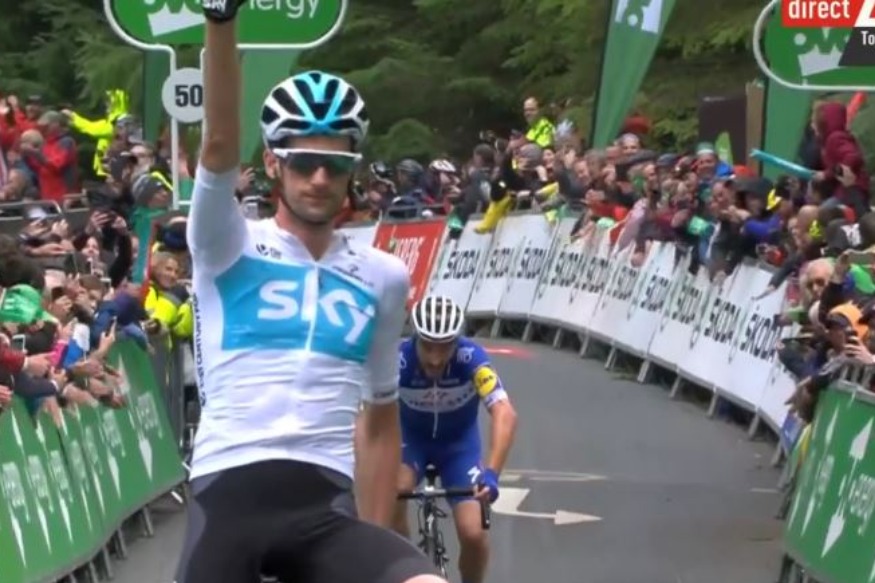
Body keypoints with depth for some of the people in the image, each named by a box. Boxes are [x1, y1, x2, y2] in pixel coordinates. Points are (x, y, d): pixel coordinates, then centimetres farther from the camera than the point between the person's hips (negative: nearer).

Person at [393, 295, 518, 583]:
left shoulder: (471, 358, -33)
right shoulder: (399, 360, -33)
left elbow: (505, 414, -43)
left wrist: (491, 472, -56)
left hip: (459, 442, 0)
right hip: (411, 437, 0)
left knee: (473, 534, -13)